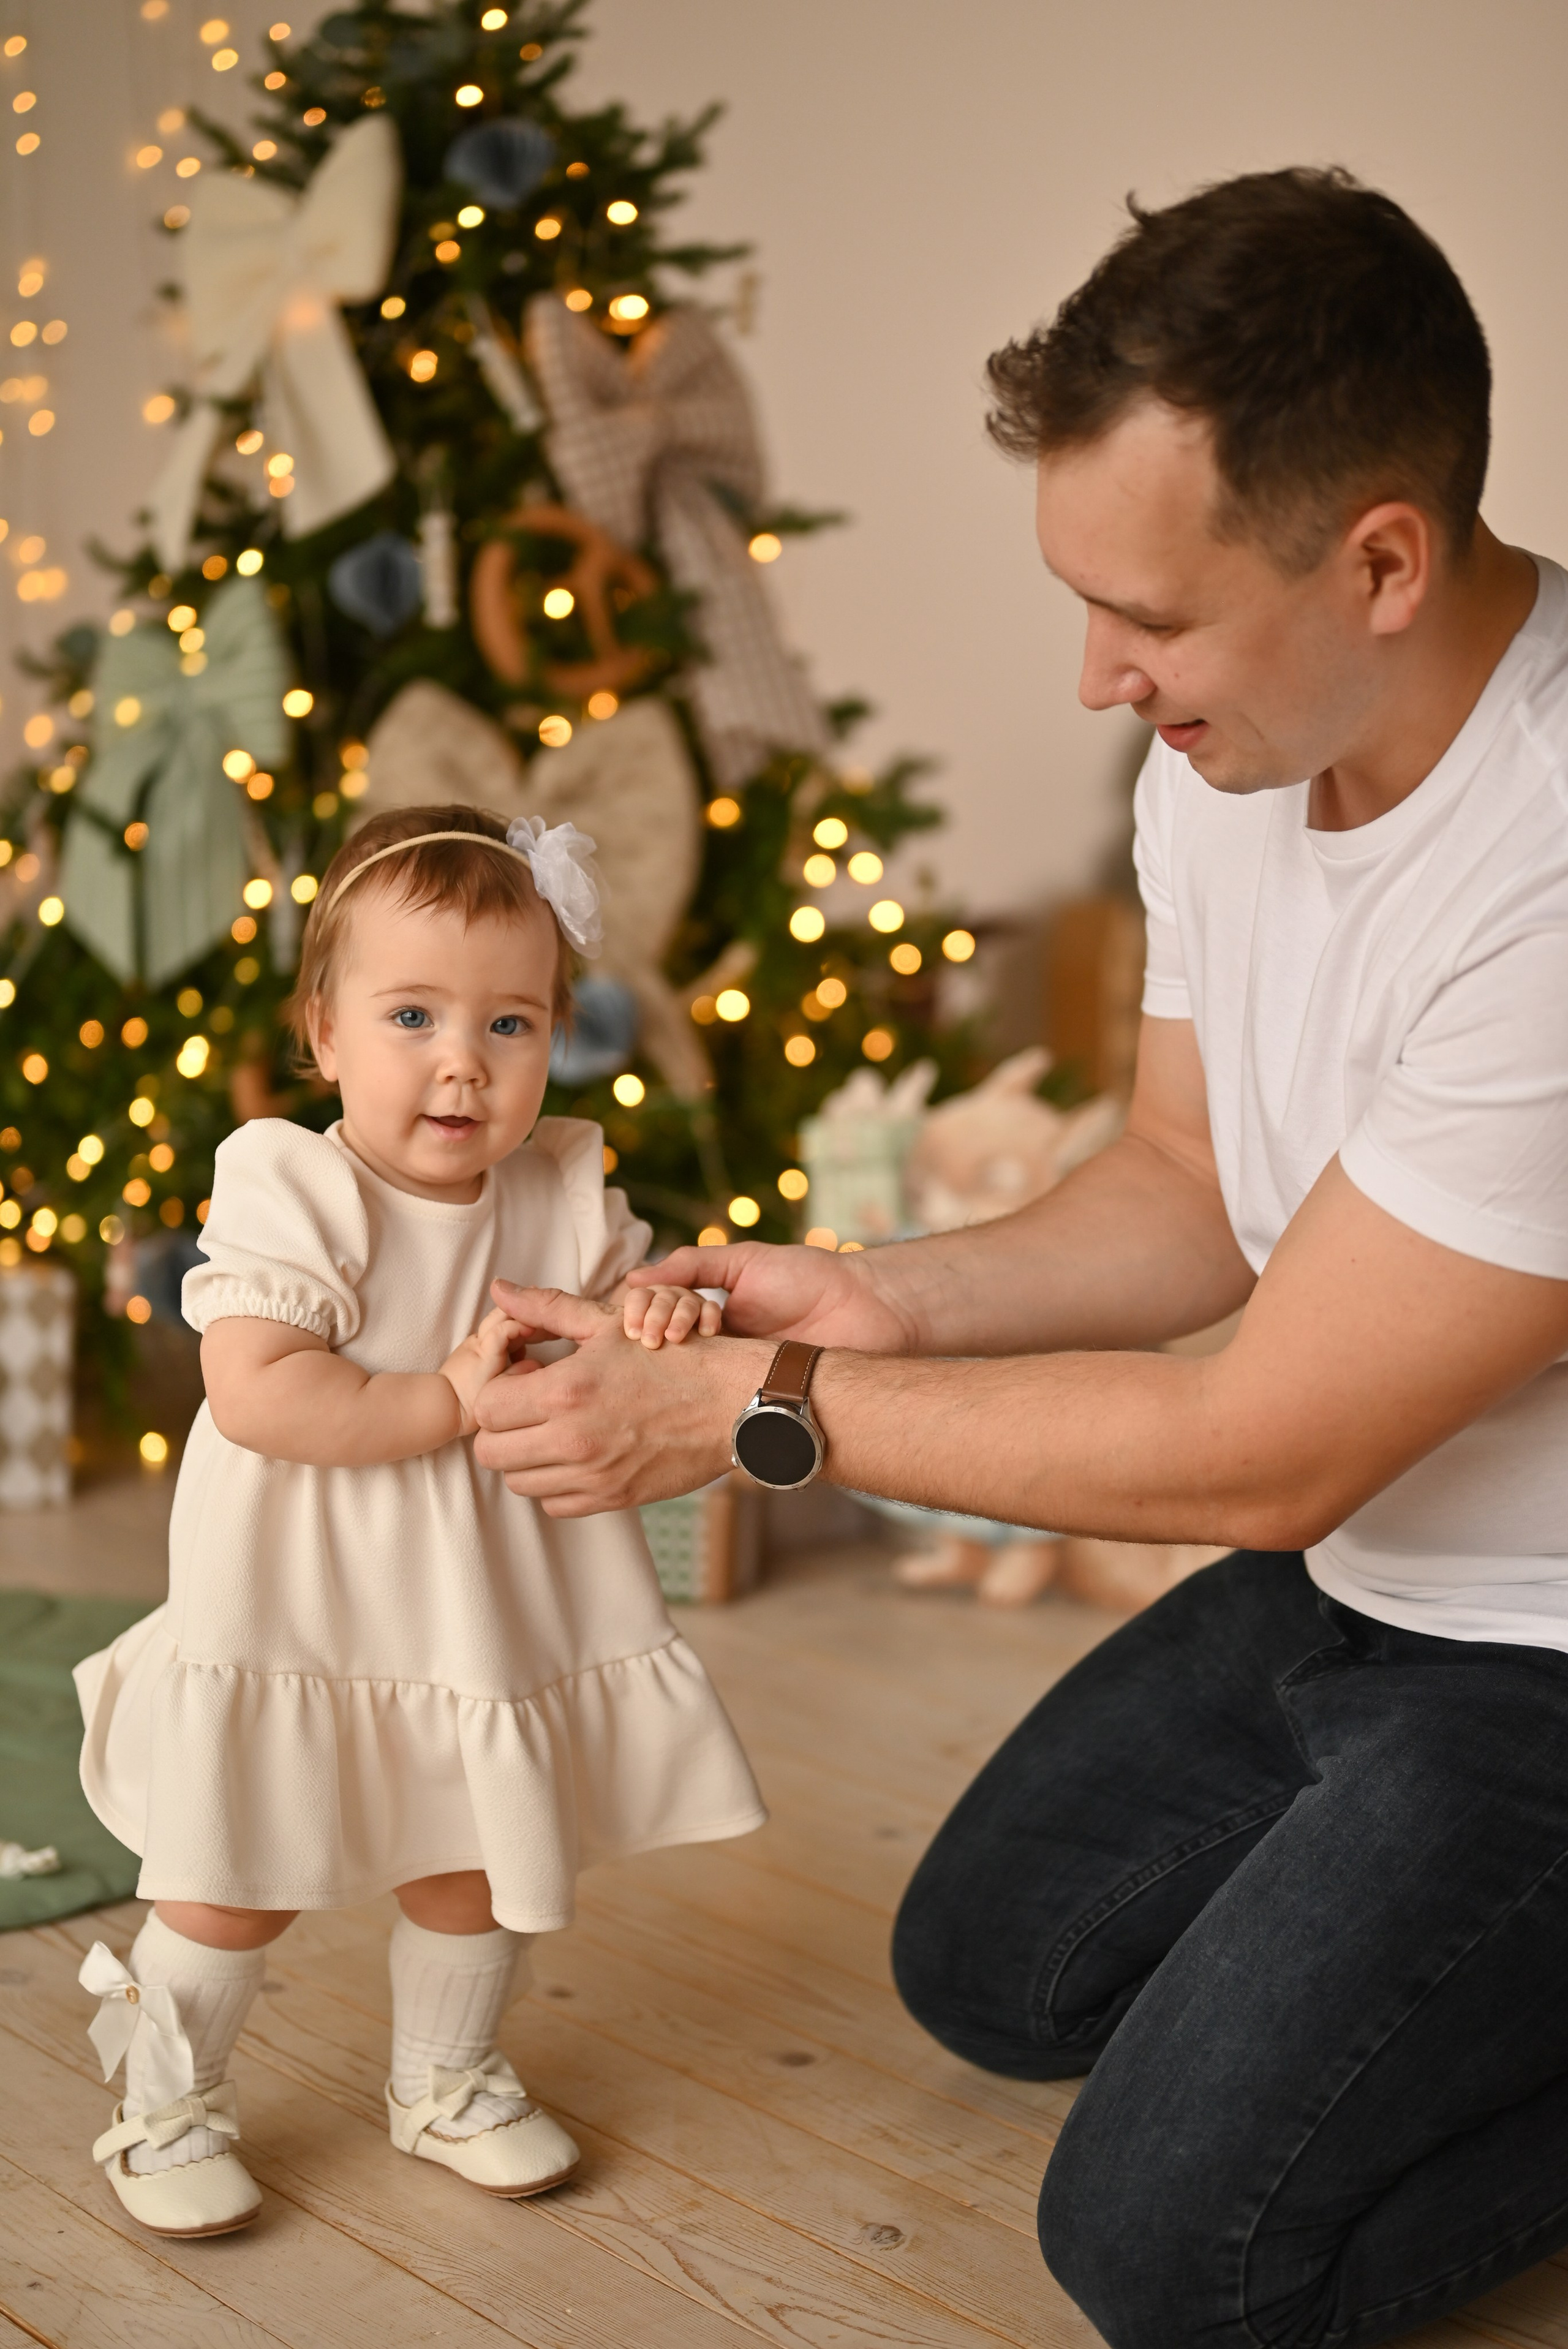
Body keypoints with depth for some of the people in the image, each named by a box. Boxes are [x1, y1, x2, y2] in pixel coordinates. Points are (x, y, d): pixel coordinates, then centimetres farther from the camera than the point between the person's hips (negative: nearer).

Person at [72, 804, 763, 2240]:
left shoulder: (564, 1192, -3)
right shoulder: (291, 1191, -20)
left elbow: (622, 1293, 8)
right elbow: (254, 1393, -29)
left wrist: (664, 1318, -16)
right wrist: (448, 1398, -30)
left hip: (494, 1605, 5)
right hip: (300, 1610, -5)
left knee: (484, 1858, 18)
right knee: (241, 1881, 5)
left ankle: (447, 2081, 42)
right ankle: (167, 2106, 28)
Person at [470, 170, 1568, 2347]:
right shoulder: (1228, 746, -6)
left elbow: (1258, 1452, -28)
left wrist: (755, 1408, -20)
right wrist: (888, 1301, -10)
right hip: (1351, 1570, 9)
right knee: (990, 1969, 21)